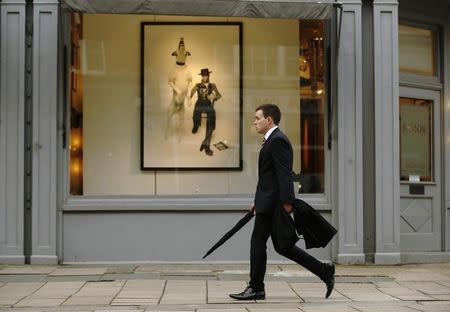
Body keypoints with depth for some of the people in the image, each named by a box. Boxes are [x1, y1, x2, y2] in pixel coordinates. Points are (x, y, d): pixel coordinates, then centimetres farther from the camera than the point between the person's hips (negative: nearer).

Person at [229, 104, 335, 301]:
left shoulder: (277, 140, -13)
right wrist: (259, 200, 22)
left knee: (258, 242, -2)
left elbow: (284, 174, -20)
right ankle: (324, 271, 12)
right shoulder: (273, 140, 20)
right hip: (268, 202, 10)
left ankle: (256, 288, 7)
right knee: (282, 246, 10)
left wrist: (286, 201, -24)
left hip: (272, 203, -10)